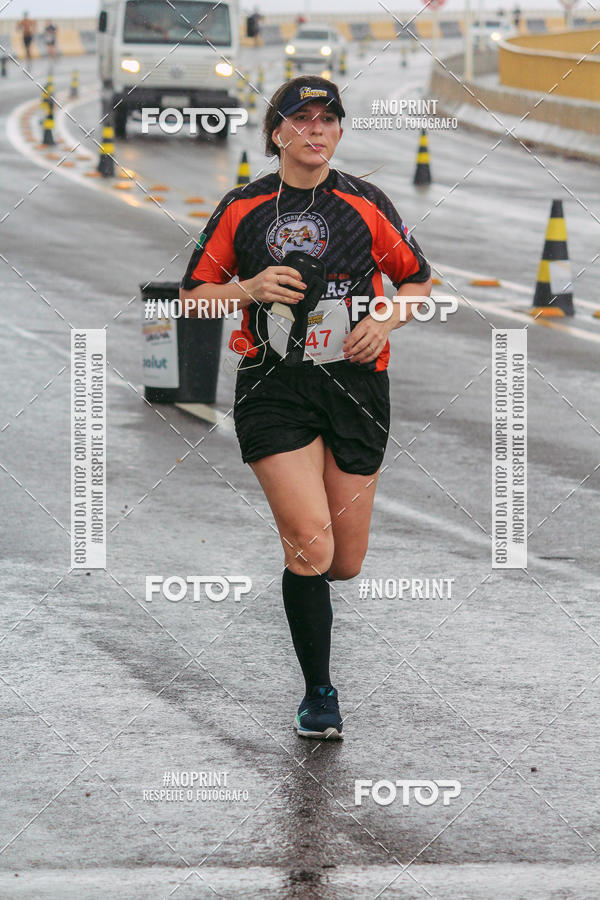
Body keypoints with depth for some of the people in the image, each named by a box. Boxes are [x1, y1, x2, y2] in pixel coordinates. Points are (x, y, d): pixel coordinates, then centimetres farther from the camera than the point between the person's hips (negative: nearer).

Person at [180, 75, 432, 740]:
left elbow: (417, 279, 15)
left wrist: (385, 319, -5)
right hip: (274, 389, -2)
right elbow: (194, 297, 7)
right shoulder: (242, 208, 3)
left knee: (344, 564, 3)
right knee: (311, 546, -17)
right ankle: (318, 693, -2)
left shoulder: (366, 205, 4)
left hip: (354, 382, 2)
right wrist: (252, 289, -11)